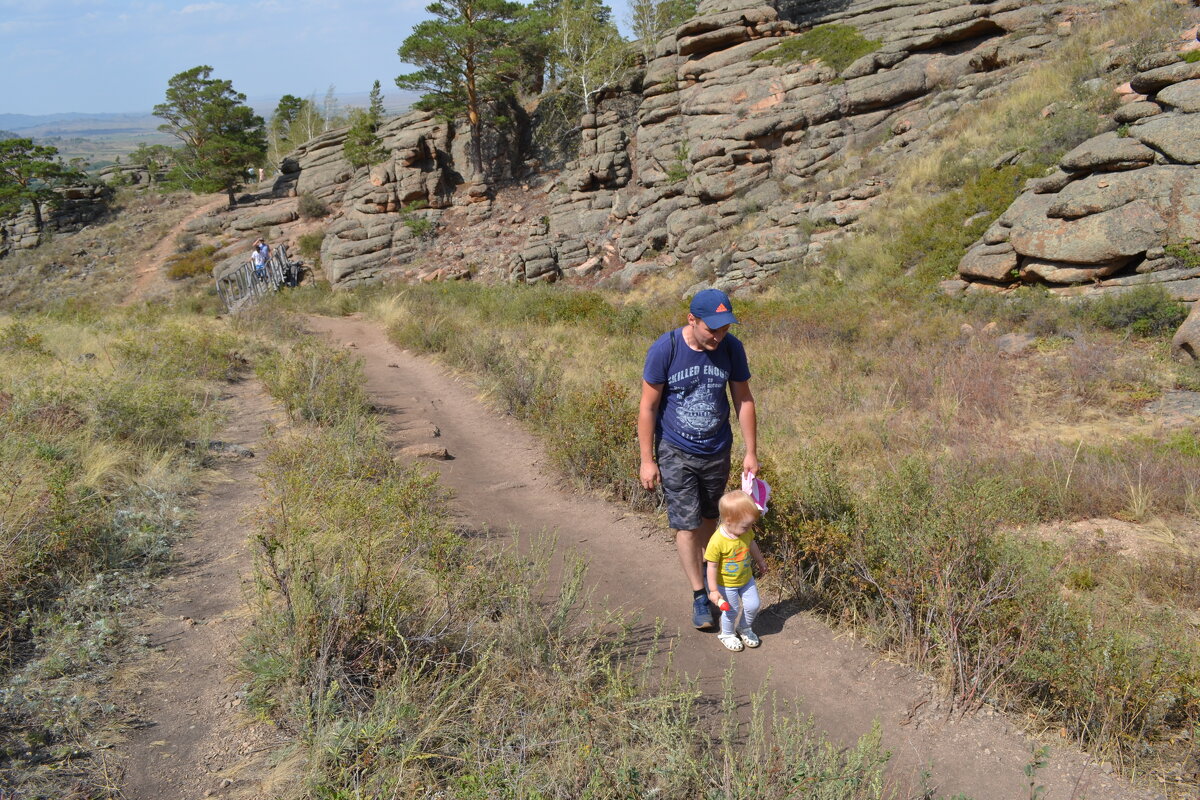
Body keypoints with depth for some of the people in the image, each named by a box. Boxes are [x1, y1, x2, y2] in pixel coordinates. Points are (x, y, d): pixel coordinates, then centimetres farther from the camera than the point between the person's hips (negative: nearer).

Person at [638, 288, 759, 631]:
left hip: (717, 451, 3)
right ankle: (699, 596, 5)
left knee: (709, 516, 17)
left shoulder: (731, 348, -11)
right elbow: (648, 406, -13)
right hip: (675, 452, -3)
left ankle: (704, 566, 41)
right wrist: (647, 460, -12)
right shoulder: (664, 349, -19)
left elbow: (744, 400, 0)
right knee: (686, 524, -5)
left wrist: (751, 453, 2)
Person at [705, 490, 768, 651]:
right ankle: (727, 634, 40)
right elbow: (712, 566, -25)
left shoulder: (746, 532, -16)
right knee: (731, 611, 10)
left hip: (746, 579, 5)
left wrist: (760, 561, 22)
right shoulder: (717, 541, -34)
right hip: (726, 584, -5)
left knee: (753, 605, 12)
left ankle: (745, 629, 42)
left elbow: (752, 544, 7)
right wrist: (713, 590, -20)